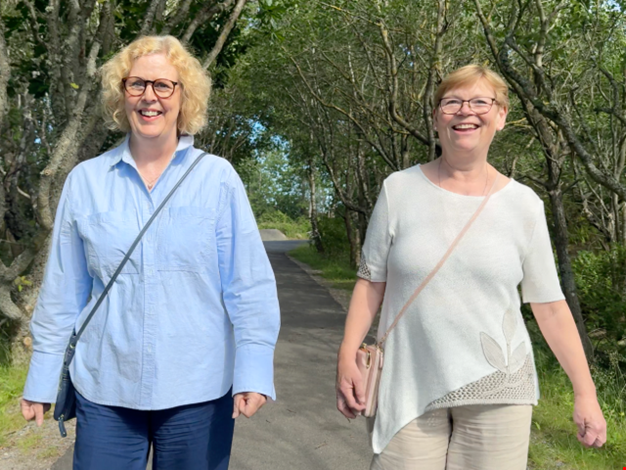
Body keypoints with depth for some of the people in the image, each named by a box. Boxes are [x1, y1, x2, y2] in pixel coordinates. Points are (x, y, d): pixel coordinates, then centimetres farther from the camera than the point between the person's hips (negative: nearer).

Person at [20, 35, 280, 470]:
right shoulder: (86, 181, 2)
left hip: (199, 391, -1)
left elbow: (249, 285, -5)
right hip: (105, 390, 2)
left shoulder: (217, 178, -3)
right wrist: (42, 379, 8)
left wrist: (253, 371, -13)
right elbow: (63, 292, 6)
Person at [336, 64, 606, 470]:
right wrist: (347, 357, -5)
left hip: (497, 390, 1)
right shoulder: (399, 189, -2)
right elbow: (371, 281, 3)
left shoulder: (523, 204, -1)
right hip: (409, 389, 0)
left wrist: (586, 393, 3)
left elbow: (550, 305, 4)